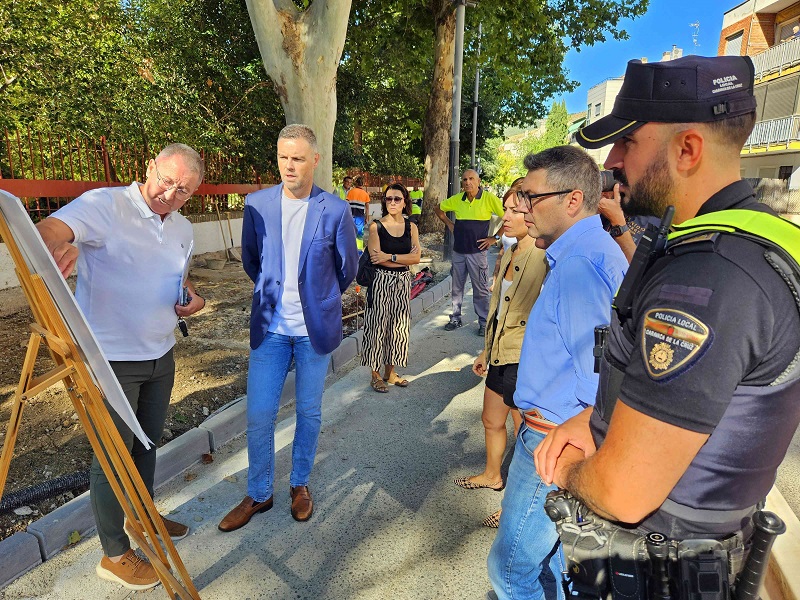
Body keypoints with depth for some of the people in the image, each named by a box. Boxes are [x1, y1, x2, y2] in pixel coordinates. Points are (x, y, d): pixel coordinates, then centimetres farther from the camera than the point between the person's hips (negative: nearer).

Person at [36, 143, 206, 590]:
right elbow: (49, 231, -32)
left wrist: (192, 297, 0)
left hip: (160, 356, 7)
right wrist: (55, 249, -56)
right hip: (110, 360, -6)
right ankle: (115, 556, 26)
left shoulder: (183, 229, 7)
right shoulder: (104, 206, -16)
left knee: (147, 443, 22)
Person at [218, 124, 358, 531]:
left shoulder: (335, 210, -9)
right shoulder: (257, 203, -3)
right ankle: (258, 494, 28)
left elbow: (348, 268, 4)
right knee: (258, 416, 5)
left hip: (315, 329, -1)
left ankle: (300, 484, 36)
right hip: (270, 327, 2)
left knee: (309, 413, 12)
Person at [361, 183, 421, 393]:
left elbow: (416, 258, -5)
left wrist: (390, 257, -16)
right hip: (381, 281, -4)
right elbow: (376, 258, -16)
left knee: (398, 325, 11)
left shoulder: (410, 227, 5)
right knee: (378, 326, 2)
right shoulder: (376, 226, -6)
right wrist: (404, 258, -11)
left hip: (402, 282, 4)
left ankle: (390, 371, 26)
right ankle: (376, 374, 16)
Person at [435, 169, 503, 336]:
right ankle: (456, 318, 28)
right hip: (458, 251, 4)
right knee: (457, 287, 14)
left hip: (477, 251, -4)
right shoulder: (457, 200, 3)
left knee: (480, 289, 3)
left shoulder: (489, 198, -10)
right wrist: (449, 224, 10)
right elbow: (439, 209, 21)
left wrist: (494, 238, -10)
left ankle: (484, 322, 16)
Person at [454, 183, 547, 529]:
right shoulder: (509, 254, 8)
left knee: (524, 432, 9)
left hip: (525, 359, -9)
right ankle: (492, 476, 49)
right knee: (492, 421, 24)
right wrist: (486, 350, 20)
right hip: (501, 354, 9)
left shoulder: (544, 259, -20)